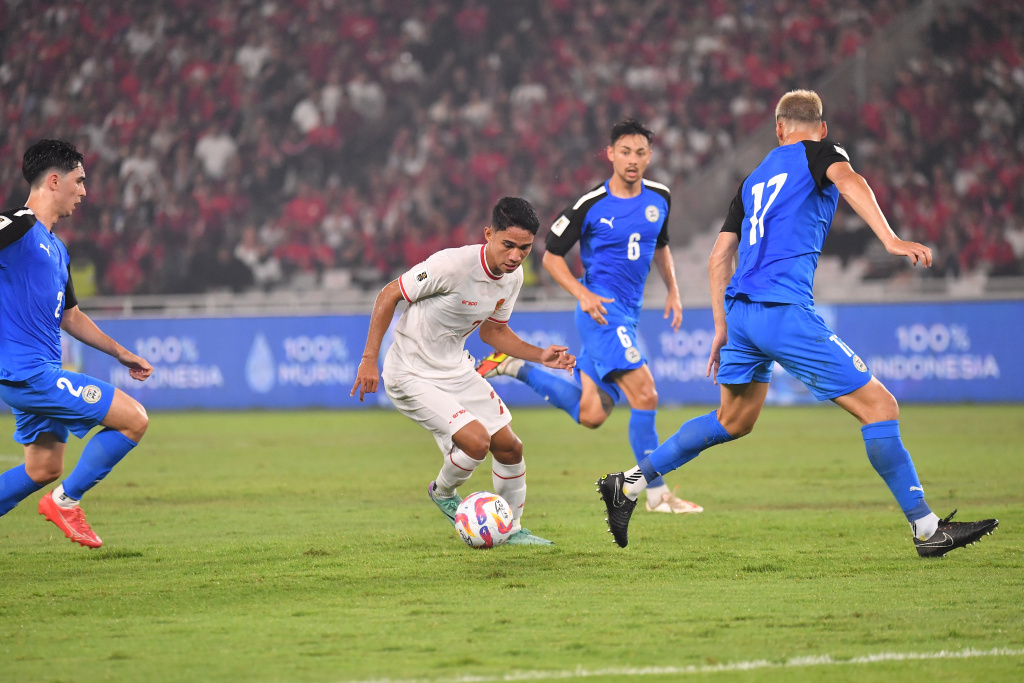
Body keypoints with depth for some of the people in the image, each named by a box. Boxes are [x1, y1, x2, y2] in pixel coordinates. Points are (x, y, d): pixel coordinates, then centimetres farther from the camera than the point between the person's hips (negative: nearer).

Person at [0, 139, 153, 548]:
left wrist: (121, 353, 28)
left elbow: (70, 317, 29)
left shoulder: (57, 249, 19)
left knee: (44, 469, 16)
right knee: (134, 419, -9)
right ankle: (66, 500, 0)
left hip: (40, 373, 10)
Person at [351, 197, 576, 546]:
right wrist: (369, 359, -20)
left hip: (456, 369, 8)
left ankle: (512, 530, 28)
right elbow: (389, 294, -19)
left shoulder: (513, 276, -5)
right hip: (412, 377, -8)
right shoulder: (452, 265, -29)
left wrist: (540, 356, -2)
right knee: (476, 441, -19)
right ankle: (442, 493, 13)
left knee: (509, 447, 7)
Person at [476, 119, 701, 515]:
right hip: (603, 310, -7)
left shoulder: (659, 198, 8)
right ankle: (657, 494, -12)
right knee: (645, 396, -18)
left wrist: (673, 290, 14)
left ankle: (516, 367, 22)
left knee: (591, 416, 6)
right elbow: (551, 255, -1)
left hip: (628, 315, 7)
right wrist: (583, 294, -15)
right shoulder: (591, 205, -9)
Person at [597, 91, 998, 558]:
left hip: (740, 309, 8)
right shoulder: (819, 152, 6)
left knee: (732, 422, 26)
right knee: (878, 406, -4)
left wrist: (722, 327, 29)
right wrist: (890, 240, -29)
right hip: (785, 309, -7)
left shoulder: (755, 179, 25)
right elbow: (846, 179, -18)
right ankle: (926, 529, -6)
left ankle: (628, 484, 27)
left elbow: (719, 256, 24)